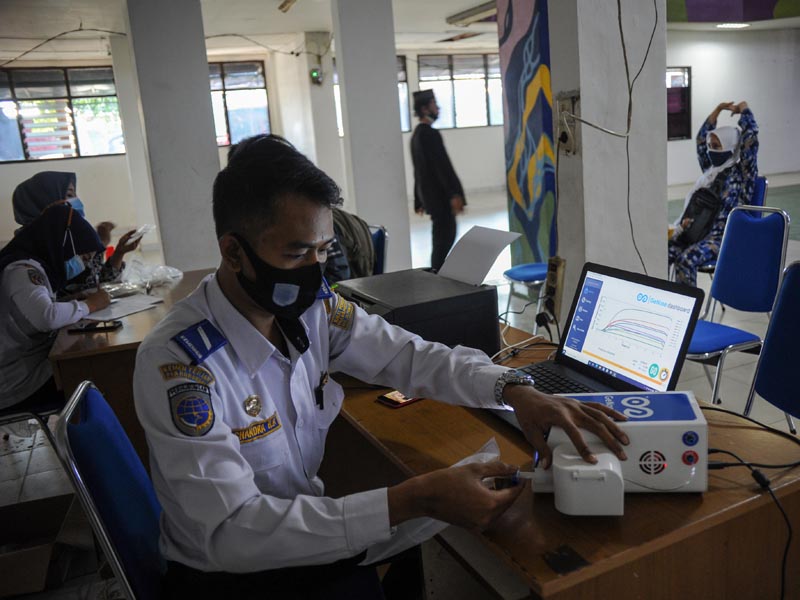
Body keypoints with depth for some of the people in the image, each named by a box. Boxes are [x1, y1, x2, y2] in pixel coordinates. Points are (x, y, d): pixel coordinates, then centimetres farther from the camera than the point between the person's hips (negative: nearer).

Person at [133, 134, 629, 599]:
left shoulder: (314, 307, -10)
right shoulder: (176, 362, -25)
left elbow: (410, 355, 1)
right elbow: (230, 534, -29)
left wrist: (514, 389, -17)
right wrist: (414, 500, -35)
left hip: (306, 543, 5)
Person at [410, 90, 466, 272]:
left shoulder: (417, 134, 15)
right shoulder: (430, 134, -15)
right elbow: (443, 165, -21)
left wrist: (419, 200, 22)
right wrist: (455, 194, -23)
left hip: (428, 194, 10)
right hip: (439, 195, -10)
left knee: (444, 236, 16)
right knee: (444, 238, -5)